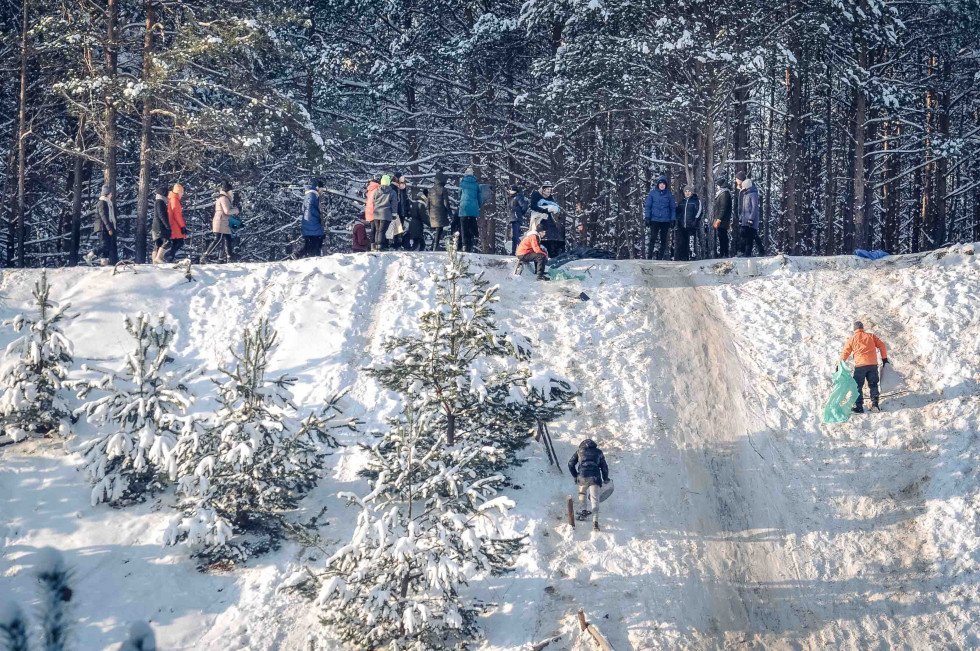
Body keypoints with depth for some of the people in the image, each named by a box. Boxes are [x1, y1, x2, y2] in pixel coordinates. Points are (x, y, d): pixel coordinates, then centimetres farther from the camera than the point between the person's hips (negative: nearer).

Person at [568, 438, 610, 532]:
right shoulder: (598, 452, 21)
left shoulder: (580, 451, 18)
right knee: (594, 499, -4)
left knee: (582, 493, 29)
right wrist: (605, 479, 33)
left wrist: (575, 475, 23)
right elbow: (604, 467, 21)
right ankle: (595, 521, -16)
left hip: (582, 477, 0)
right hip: (595, 478, 0)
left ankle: (584, 510, 15)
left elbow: (571, 463, 14)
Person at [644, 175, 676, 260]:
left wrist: (672, 219, 3)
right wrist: (647, 218, -4)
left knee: (664, 240, 4)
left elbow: (673, 207, 10)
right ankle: (649, 257, -8)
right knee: (653, 239, -9)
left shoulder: (669, 194, 6)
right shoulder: (652, 193, 2)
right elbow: (647, 206, 4)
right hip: (654, 220, -2)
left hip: (666, 221, 2)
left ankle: (660, 258, 9)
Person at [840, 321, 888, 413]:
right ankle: (875, 405, 8)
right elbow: (882, 345, 9)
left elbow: (845, 352, 6)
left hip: (860, 365, -2)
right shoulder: (871, 336, 12)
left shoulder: (852, 339, 8)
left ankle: (859, 406, 0)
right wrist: (884, 358, 15)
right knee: (873, 385, 13)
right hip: (873, 364, 2)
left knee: (858, 386, 5)